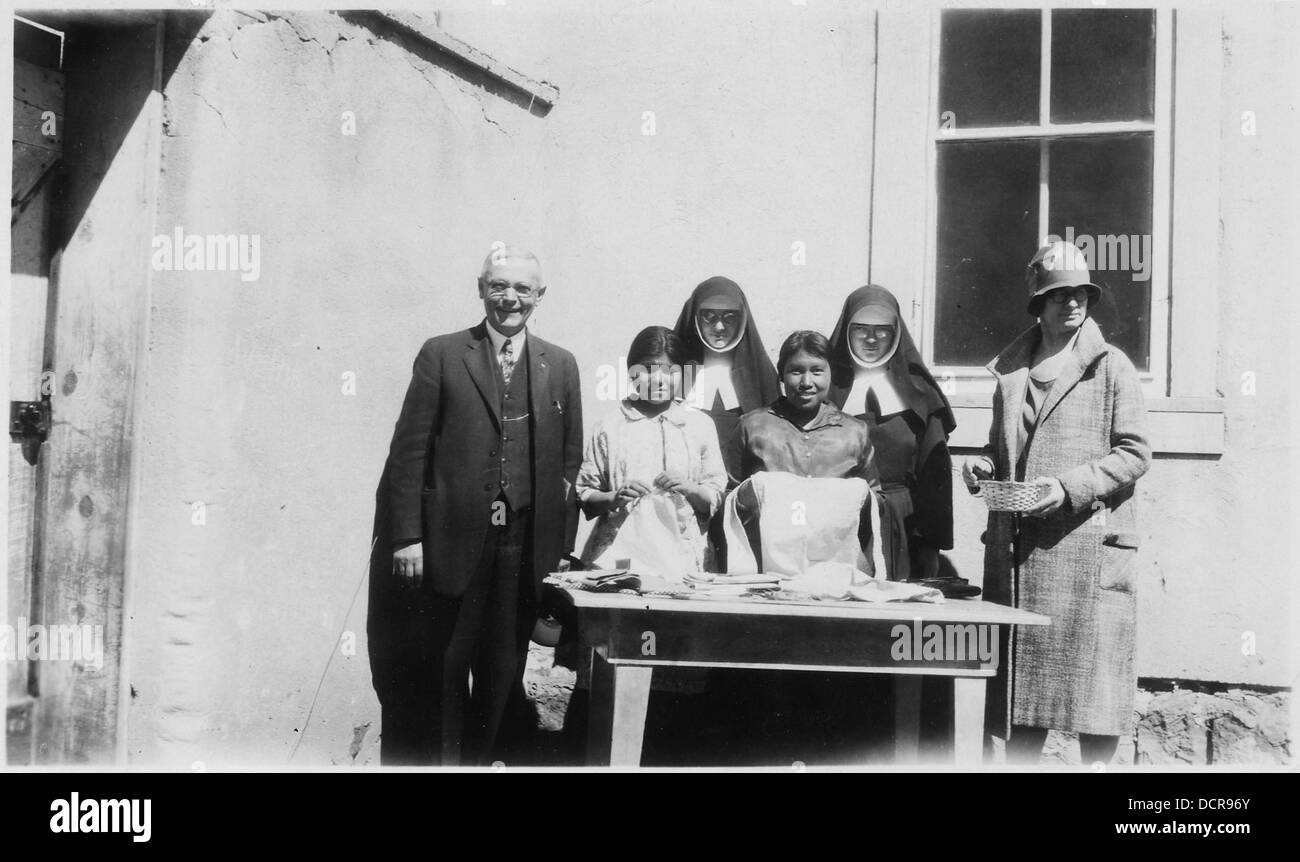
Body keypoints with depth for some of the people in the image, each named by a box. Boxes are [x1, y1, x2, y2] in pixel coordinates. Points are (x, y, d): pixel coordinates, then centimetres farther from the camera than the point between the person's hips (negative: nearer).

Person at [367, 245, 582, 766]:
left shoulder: (560, 366, 10)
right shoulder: (441, 355, 2)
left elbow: (570, 460, 11)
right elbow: (409, 450, -1)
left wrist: (561, 545, 4)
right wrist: (408, 536, -7)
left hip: (525, 547, 2)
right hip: (450, 542, -2)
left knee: (503, 676, 9)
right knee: (437, 675, 3)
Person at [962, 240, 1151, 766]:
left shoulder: (1112, 367, 1)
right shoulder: (1010, 371, 14)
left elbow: (1134, 453, -4)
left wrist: (1070, 487, -16)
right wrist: (983, 466, 2)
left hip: (1089, 547, -4)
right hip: (1015, 546, 4)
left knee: (1092, 676, -3)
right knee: (1020, 670, 8)